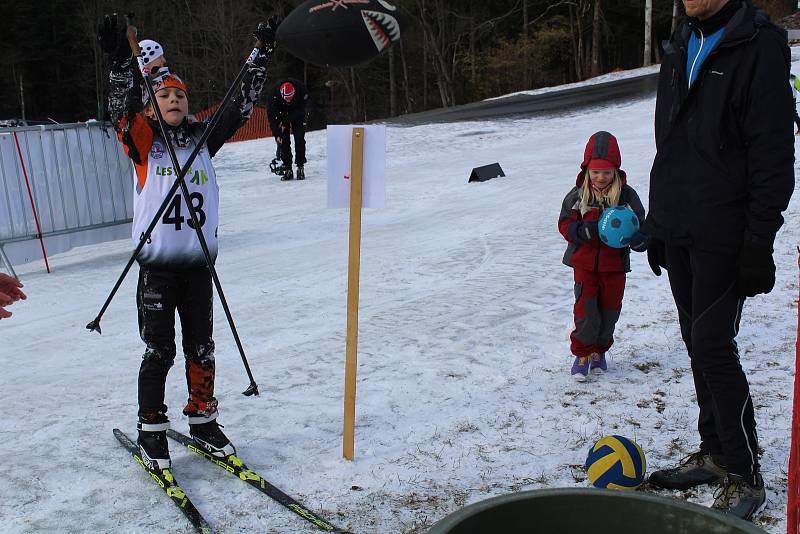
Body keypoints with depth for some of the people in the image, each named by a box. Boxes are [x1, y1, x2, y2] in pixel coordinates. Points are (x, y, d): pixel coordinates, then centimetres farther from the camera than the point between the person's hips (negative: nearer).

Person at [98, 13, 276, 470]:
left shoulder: (203, 140, 10)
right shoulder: (143, 140, 1)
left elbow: (241, 107, 7)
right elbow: (123, 107, -17)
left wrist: (261, 58, 2)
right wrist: (121, 62, -33)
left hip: (199, 264, 3)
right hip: (157, 265, -3)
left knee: (201, 349, 11)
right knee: (159, 351, 1)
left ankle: (203, 421, 27)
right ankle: (151, 431, 16)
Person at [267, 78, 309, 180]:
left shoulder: (301, 89, -34)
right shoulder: (275, 93, -33)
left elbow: (301, 109, -20)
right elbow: (271, 114, -26)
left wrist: (286, 122, -24)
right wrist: (276, 134, -30)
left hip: (297, 114, 0)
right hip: (282, 113, 0)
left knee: (299, 140, -10)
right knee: (283, 140, -9)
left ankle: (300, 167, -3)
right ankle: (287, 168, -4)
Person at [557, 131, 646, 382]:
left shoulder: (626, 195, -6)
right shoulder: (577, 195, -5)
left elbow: (640, 227, -2)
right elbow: (565, 224, -1)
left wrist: (637, 238, -26)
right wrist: (583, 230, -22)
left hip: (615, 264, 1)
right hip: (584, 264, -1)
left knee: (609, 310, 11)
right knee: (586, 310, -4)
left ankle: (599, 351, 32)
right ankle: (582, 353, 14)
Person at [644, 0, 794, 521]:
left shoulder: (760, 44, -9)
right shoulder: (682, 45, 15)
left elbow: (774, 154, -14)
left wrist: (759, 242, -17)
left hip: (723, 237, -7)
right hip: (678, 233, 8)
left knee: (714, 346, -8)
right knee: (698, 344, 14)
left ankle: (745, 477, 6)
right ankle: (714, 452, 28)